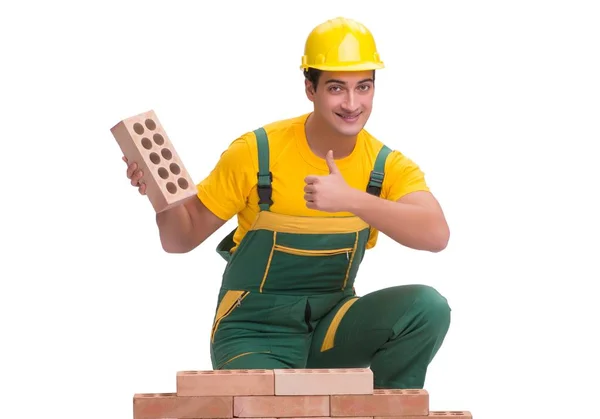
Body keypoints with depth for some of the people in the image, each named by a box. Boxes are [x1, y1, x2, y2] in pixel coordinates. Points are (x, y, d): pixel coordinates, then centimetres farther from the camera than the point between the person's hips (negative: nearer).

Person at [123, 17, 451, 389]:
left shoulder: (388, 166, -7)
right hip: (254, 333, -3)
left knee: (428, 307, -23)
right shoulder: (256, 153, -12)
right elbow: (181, 239, -4)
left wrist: (351, 199, -39)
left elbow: (436, 234, -27)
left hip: (331, 326, 3)